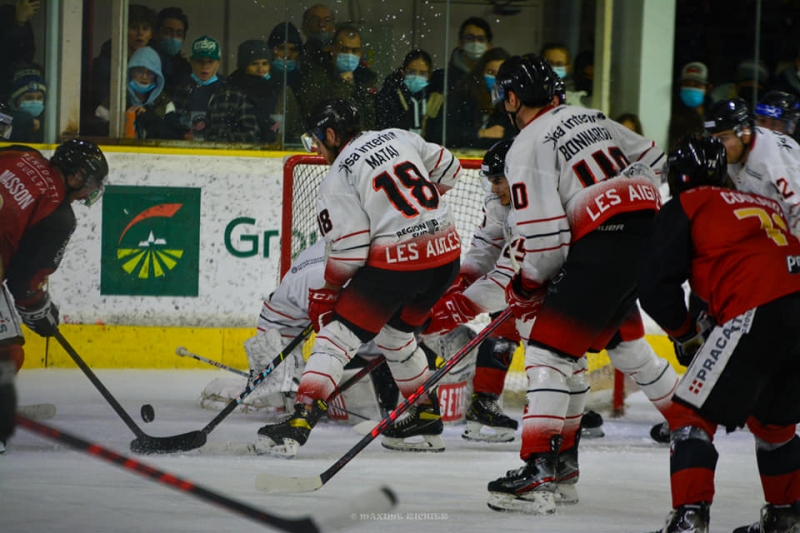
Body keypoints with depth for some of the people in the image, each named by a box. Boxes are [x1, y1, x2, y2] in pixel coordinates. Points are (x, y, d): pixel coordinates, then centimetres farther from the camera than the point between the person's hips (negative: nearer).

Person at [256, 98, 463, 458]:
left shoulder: (338, 178, -5)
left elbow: (349, 249, -10)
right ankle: (426, 419, 30)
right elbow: (448, 170, 21)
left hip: (394, 262, -7)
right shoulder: (399, 137, 12)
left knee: (338, 334, -3)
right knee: (394, 333, 27)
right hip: (446, 254, 7)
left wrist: (326, 293, 3)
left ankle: (300, 420, -15)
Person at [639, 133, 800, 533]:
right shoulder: (763, 204, 33)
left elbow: (655, 286, 5)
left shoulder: (684, 208, 12)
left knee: (693, 415, 0)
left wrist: (684, 335, 20)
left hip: (758, 316, -7)